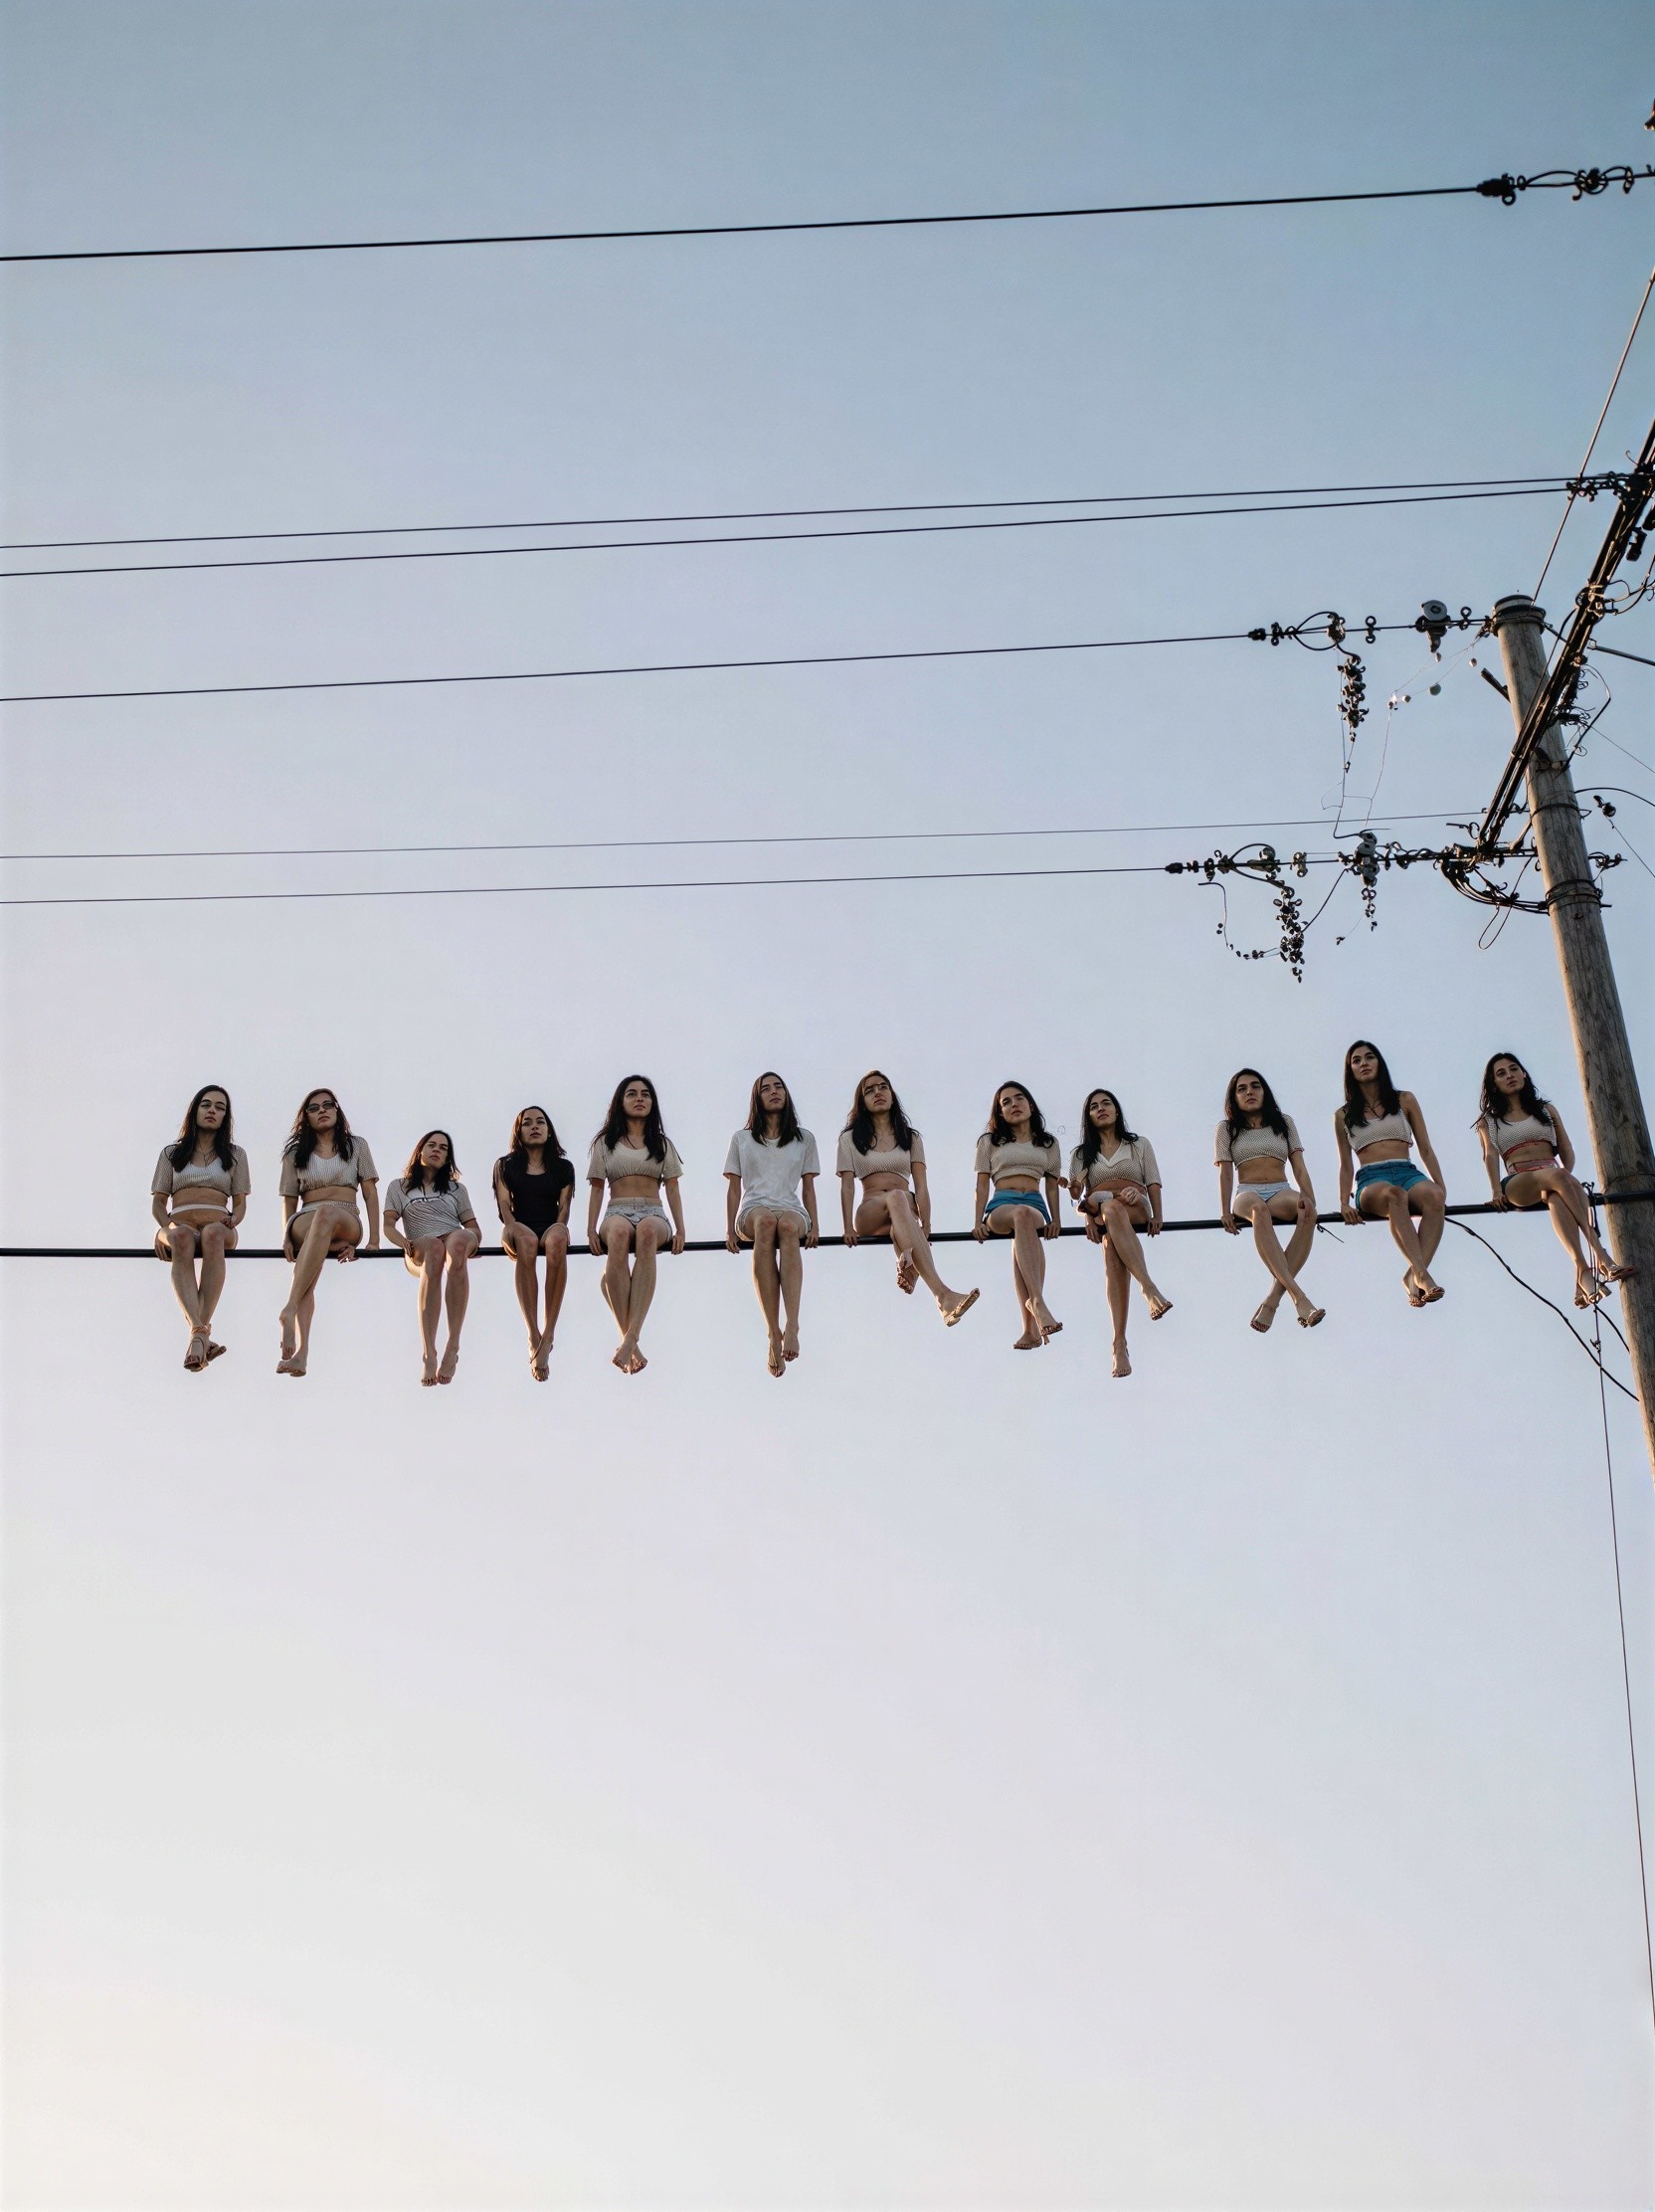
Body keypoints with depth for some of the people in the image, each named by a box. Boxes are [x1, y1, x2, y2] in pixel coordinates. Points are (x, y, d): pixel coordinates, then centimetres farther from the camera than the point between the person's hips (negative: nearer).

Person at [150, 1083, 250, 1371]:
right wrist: (166, 1225, -5)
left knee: (213, 1234, -41)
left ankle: (199, 1332, -52)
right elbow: (158, 1201, 17)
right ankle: (200, 1332, -58)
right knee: (182, 1238, -41)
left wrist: (233, 1220, -5)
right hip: (180, 1225, 0)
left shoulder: (235, 1155, 25)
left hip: (219, 1227, 0)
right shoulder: (171, 1153, 24)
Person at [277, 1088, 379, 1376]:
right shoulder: (296, 1153, 20)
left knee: (326, 1214, -40)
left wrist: (374, 1240, -2)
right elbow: (289, 1199, 16)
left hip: (347, 1222, -2)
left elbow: (370, 1193, 10)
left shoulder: (357, 1146, 17)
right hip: (304, 1222, 2)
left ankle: (289, 1310, -52)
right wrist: (286, 1237, -3)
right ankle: (301, 1351, -49)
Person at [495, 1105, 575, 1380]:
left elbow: (564, 1206, 9)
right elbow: (504, 1205, 6)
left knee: (556, 1238, -40)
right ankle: (534, 1337, -47)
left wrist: (560, 1229, -11)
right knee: (527, 1240, -41)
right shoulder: (506, 1165, 17)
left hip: (552, 1229, 1)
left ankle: (548, 1335, -44)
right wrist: (512, 1228, -14)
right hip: (518, 1230, -1)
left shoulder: (563, 1167, 18)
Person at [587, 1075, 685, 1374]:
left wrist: (680, 1229, -1)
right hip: (618, 1212, -1)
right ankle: (629, 1343, -46)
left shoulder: (663, 1143, 22)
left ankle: (630, 1337, -51)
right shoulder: (605, 1142, 19)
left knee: (647, 1231, -42)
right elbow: (596, 1189, 12)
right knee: (619, 1232, -42)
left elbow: (672, 1187, 14)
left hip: (653, 1214, 1)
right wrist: (591, 1229, -3)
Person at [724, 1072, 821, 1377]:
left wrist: (814, 1225, 4)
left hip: (791, 1209, 1)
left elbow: (808, 1186, 18)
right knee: (766, 1221, -40)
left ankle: (791, 1325, -55)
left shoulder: (804, 1139, 22)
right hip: (753, 1210, 0)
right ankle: (774, 1333, -48)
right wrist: (729, 1229, 3)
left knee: (788, 1226, -40)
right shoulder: (741, 1139, 20)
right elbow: (734, 1188, 16)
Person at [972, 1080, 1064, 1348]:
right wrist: (978, 1220, -3)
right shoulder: (989, 1142, 20)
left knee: (1022, 1243, -37)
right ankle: (1037, 1301, -55)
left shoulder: (1048, 1143, 24)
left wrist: (1055, 1219, 3)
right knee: (1022, 1214, -42)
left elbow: (1052, 1185, 19)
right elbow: (982, 1184, 11)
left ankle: (1030, 1328, -49)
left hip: (1035, 1205, 1)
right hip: (1000, 1206, -1)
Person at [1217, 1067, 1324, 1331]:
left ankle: (1273, 1299, -42)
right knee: (1259, 1210, -42)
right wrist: (1225, 1211, -12)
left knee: (1307, 1212, -36)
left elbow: (1299, 1166, 9)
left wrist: (1308, 1196, -10)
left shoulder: (1284, 1122, 19)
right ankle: (1297, 1295, -54)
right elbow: (1225, 1173, 4)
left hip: (1282, 1192, 2)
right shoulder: (1227, 1128, 15)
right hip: (1248, 1193, -2)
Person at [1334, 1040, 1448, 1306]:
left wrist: (1442, 1188, 1)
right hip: (1371, 1181, -2)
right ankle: (1421, 1273, -53)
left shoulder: (1405, 1101, 20)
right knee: (1394, 1194, -41)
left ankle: (1413, 1275, -47)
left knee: (1434, 1196, -37)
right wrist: (1344, 1202, 0)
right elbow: (1346, 1165, 17)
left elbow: (1426, 1149, 15)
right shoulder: (1343, 1116, 19)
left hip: (1408, 1173, 2)